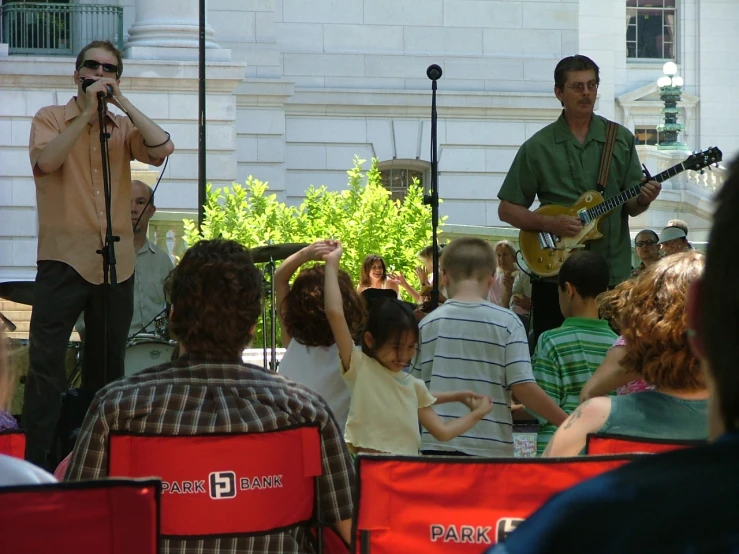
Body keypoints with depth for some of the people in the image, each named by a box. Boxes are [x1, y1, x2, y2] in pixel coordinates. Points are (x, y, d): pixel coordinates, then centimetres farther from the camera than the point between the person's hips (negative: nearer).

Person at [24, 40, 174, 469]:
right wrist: (87, 112, -17)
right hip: (64, 260, -4)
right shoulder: (51, 119, 3)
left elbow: (162, 150, -7)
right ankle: (36, 464, -10)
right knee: (46, 365, -10)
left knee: (108, 369, 11)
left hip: (116, 263, 4)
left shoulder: (124, 128, 11)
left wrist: (122, 103, -9)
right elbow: (46, 161, -16)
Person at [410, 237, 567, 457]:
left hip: (438, 446, 2)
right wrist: (567, 422, 0)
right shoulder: (507, 322, -2)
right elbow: (523, 387, -8)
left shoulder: (428, 324, 4)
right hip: (491, 447, -2)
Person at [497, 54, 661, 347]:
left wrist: (642, 200, -15)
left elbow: (630, 206, 9)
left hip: (613, 274, 2)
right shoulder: (538, 147, 1)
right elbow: (507, 210, 3)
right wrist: (550, 224, -12)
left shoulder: (621, 139, 8)